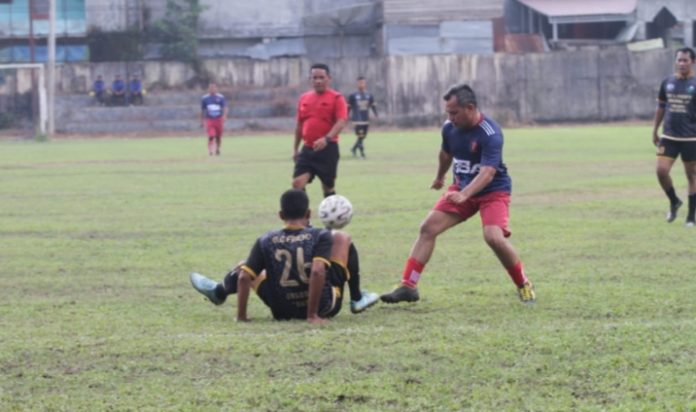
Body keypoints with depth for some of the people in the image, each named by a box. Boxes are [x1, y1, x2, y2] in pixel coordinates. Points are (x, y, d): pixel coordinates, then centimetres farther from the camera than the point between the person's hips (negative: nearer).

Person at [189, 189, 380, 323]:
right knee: (342, 238, 14)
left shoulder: (266, 242, -7)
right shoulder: (320, 237, -13)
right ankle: (357, 299, 22)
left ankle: (218, 292, 51)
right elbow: (318, 272, -28)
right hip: (323, 308, -1)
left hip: (283, 312, 1)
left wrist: (241, 316, -2)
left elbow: (243, 278, -10)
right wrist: (313, 314, -24)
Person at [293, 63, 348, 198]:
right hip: (307, 149, 4)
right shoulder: (304, 99, 12)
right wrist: (295, 148, 18)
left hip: (328, 149, -4)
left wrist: (327, 139, -32)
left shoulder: (336, 98, -5)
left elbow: (341, 123, -16)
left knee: (328, 187, 6)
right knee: (297, 183, -11)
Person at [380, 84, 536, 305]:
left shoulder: (490, 134, -26)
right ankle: (408, 286, -2)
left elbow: (488, 172, -36)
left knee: (494, 237, -27)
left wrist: (464, 195, -50)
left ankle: (524, 285, -3)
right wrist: (440, 177, 35)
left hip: (493, 190, -6)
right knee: (428, 227, -6)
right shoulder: (449, 128, -6)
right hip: (462, 187, 6)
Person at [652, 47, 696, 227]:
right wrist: (655, 131, 15)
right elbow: (661, 107, 16)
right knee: (661, 170, -9)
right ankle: (674, 201, 18)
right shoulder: (667, 82, 6)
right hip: (668, 137, 3)